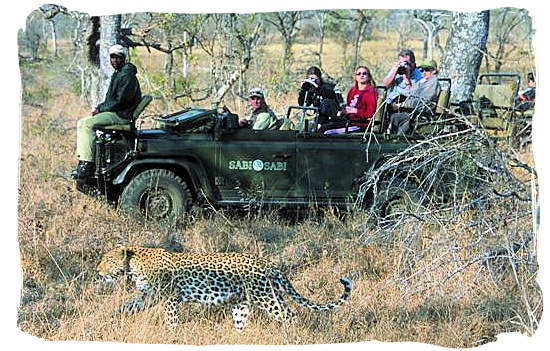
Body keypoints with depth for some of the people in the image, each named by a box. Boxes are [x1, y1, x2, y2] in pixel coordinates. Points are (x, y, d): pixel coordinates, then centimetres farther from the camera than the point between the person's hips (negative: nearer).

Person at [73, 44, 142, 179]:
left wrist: (101, 108, -13)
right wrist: (100, 107, 6)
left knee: (87, 124, -21)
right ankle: (82, 160, 5)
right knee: (81, 123, 8)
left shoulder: (127, 76, -15)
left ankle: (88, 165, -22)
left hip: (121, 115, -11)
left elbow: (120, 101, -21)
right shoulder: (118, 74, 18)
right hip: (114, 112, 11)